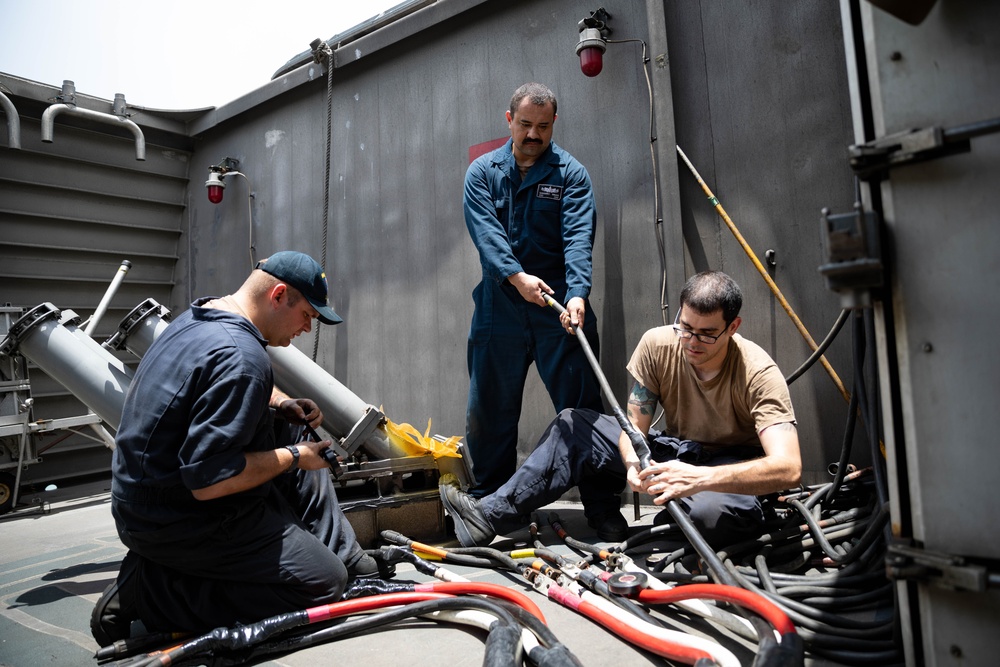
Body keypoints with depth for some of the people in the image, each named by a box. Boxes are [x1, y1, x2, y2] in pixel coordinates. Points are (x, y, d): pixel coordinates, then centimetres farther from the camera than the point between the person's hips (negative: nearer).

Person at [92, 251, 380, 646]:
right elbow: (209, 481, -32)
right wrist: (294, 457, -17)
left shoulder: (201, 314, 4)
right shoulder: (242, 356, -28)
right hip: (178, 522, -10)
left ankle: (345, 555, 17)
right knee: (324, 583, -8)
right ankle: (149, 589, -5)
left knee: (294, 433, 15)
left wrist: (282, 403, 7)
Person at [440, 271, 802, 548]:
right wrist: (633, 462, -34)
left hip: (731, 466, -4)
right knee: (574, 425, -6)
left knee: (711, 511, -42)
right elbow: (634, 424, -10)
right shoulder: (657, 344, -15)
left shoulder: (758, 373, -26)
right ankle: (491, 514, -7)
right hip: (674, 450, 5)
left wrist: (700, 478, -50)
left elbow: (788, 468, -36)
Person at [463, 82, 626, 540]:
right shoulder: (482, 172, 10)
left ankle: (603, 507, 14)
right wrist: (516, 276, -23)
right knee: (488, 411, 8)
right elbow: (485, 231, -6)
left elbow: (578, 238, -9)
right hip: (499, 309, 2)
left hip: (560, 308, -1)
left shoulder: (571, 173, 5)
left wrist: (577, 294, -26)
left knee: (582, 407, 0)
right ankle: (488, 505, 26)